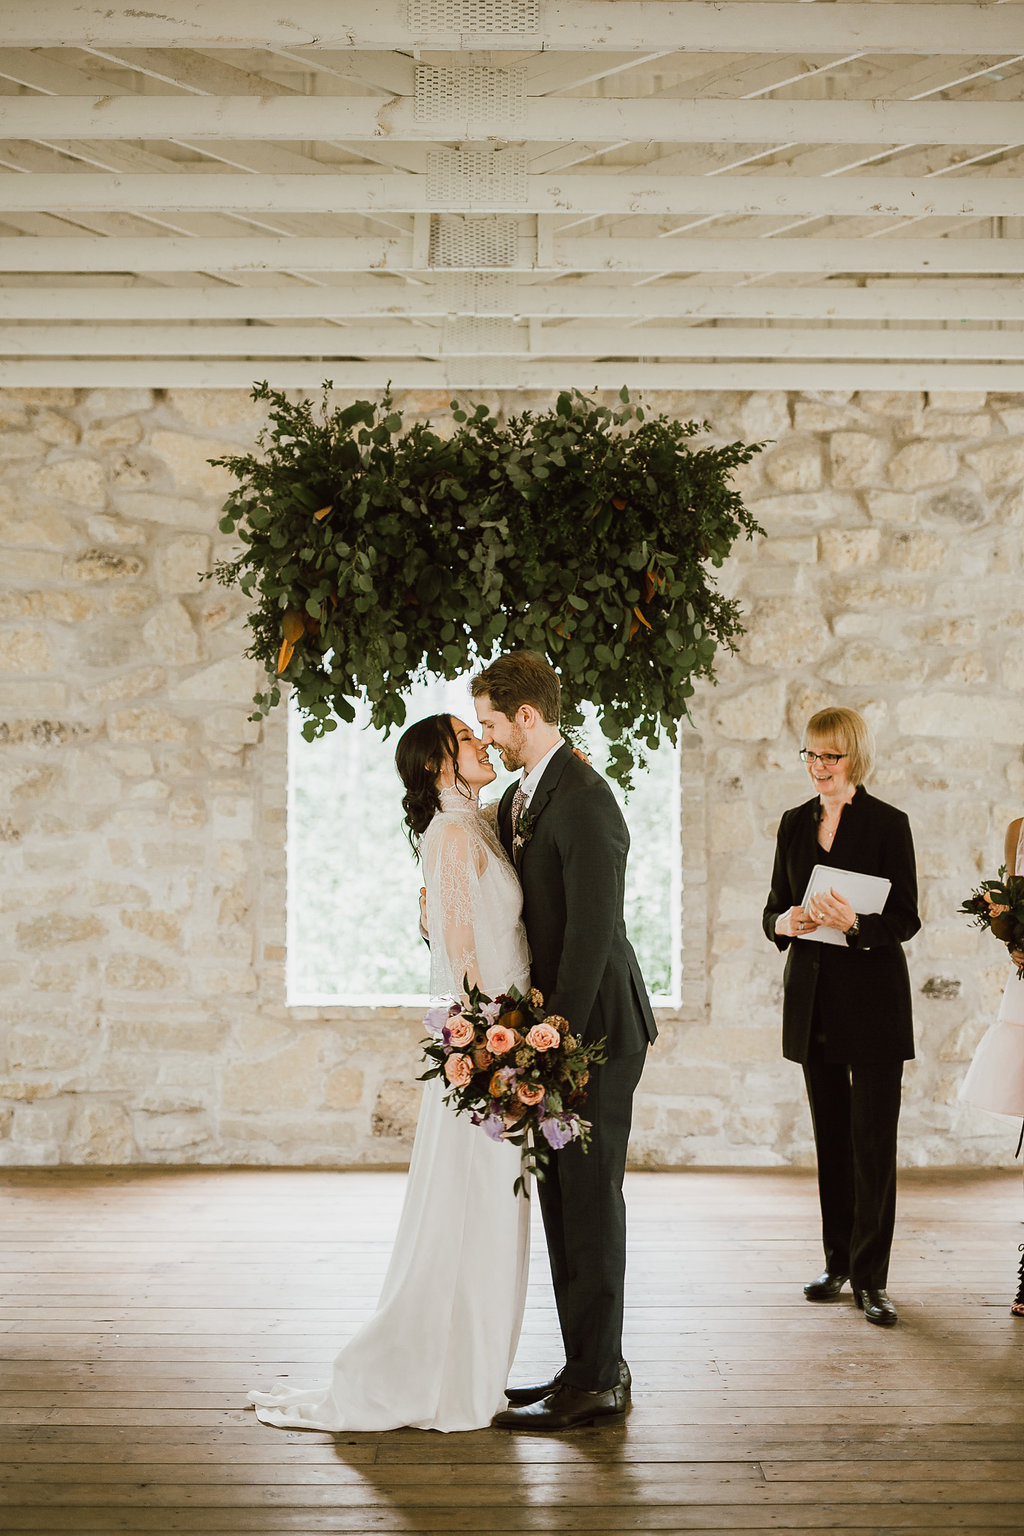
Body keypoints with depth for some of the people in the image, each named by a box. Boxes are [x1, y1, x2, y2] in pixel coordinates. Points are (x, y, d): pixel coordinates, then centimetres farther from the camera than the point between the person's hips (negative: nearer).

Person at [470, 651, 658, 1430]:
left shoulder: (584, 802, -17)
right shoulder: (519, 797, 14)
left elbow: (593, 930, -21)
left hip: (596, 1027, -10)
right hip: (556, 1022, 10)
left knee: (590, 1201, -4)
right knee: (562, 1200, 13)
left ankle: (596, 1379, 5)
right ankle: (593, 1367, 22)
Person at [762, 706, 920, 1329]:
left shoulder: (888, 823, -5)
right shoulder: (795, 823, 10)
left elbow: (906, 920, -7)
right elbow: (775, 907, 14)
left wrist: (856, 923, -26)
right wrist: (784, 922, -9)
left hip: (873, 999, -5)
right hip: (814, 999, 5)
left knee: (873, 1139, -4)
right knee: (831, 1135, 11)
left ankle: (870, 1276, 3)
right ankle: (839, 1262, 21)